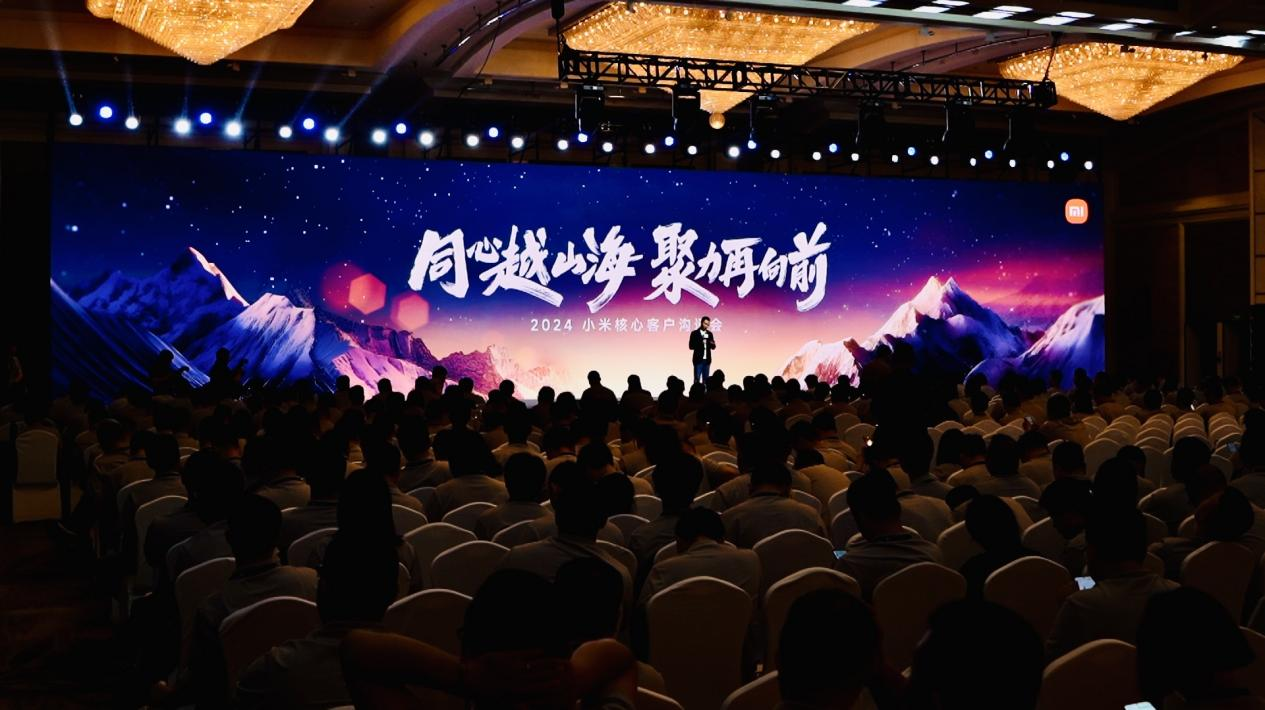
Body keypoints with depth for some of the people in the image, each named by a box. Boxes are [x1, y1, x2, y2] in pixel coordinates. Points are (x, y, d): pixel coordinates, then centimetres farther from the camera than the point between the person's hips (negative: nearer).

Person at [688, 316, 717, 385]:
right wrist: (700, 343, -21)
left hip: (707, 360, 4)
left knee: (706, 379, 4)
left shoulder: (710, 334, 11)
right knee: (697, 379, -6)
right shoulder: (694, 333, -2)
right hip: (698, 360, -4)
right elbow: (691, 346, -7)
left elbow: (713, 347, 8)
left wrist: (712, 344, -15)